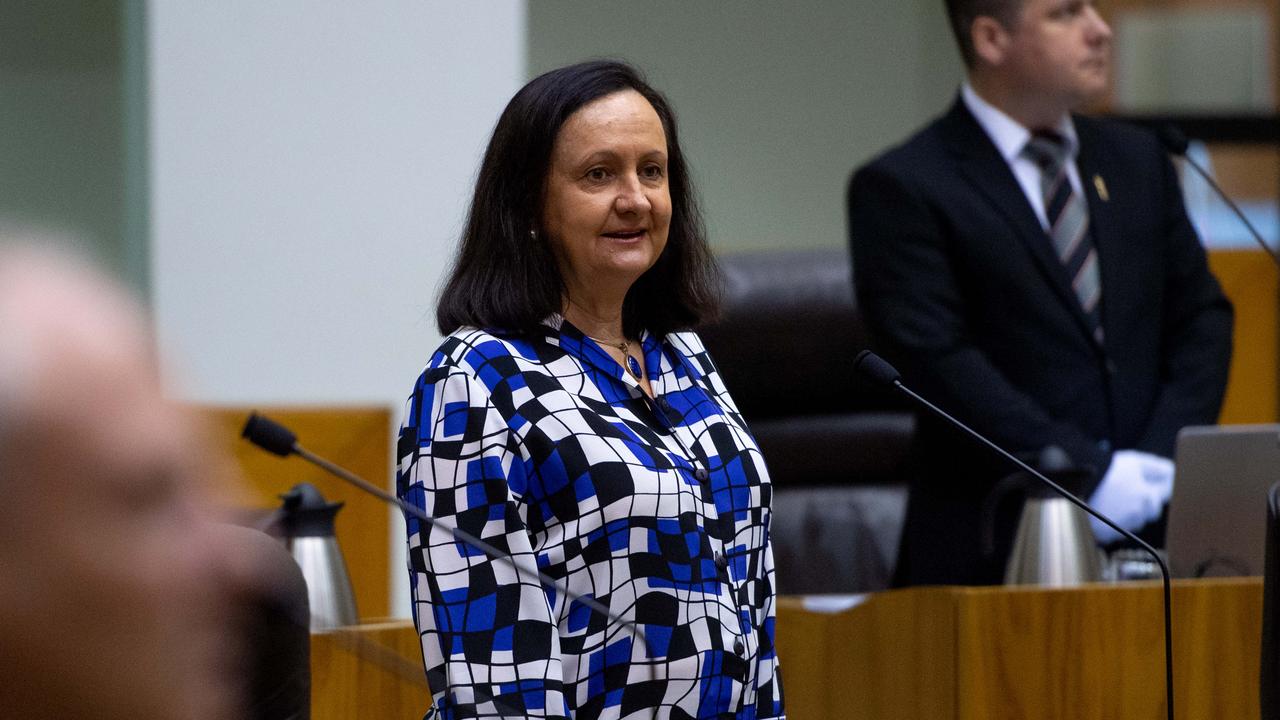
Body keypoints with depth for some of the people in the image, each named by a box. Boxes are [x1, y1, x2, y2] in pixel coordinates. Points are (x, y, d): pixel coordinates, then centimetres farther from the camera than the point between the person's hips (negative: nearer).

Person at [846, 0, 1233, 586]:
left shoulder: (1139, 160, 16)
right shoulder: (901, 188, -4)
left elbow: (1202, 319, 14)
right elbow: (938, 361, -13)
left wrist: (1163, 460, -4)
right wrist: (1088, 472, -18)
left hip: (1151, 533, 5)